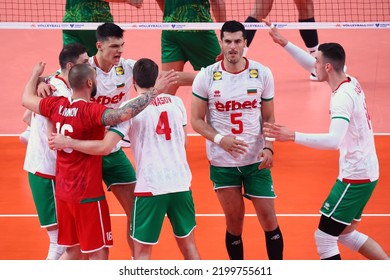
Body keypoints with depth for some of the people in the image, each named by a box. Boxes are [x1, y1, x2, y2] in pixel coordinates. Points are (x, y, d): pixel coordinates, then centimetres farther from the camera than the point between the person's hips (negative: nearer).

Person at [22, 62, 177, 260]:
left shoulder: (56, 105, -1)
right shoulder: (90, 112, -21)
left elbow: (26, 99, 18)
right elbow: (123, 114, -38)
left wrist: (36, 74, 34)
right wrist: (154, 91, -34)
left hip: (63, 191, 8)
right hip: (87, 194, -7)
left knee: (73, 250, 18)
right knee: (99, 253, 1)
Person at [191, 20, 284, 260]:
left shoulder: (262, 74, -3)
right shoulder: (206, 76, -6)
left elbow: (269, 118, 5)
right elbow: (197, 120, -2)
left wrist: (268, 147, -12)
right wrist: (220, 139, -20)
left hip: (256, 160, 1)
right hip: (222, 161, 0)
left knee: (268, 217, 0)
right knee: (234, 221, 5)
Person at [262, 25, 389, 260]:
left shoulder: (342, 98, -23)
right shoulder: (351, 83, 3)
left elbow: (334, 140, -38)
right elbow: (312, 64, 19)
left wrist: (292, 136, -41)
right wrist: (284, 43, 20)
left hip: (354, 178, -10)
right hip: (366, 172, 10)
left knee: (324, 238, -4)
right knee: (345, 233, 22)